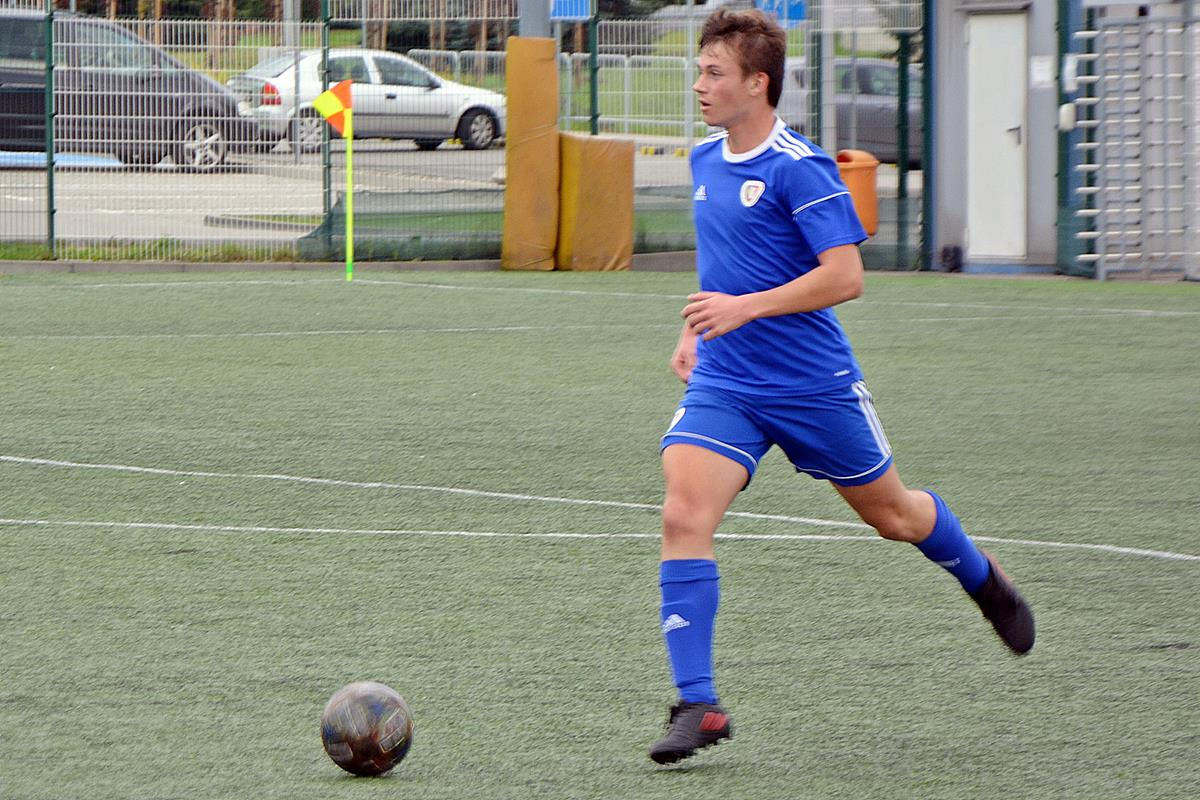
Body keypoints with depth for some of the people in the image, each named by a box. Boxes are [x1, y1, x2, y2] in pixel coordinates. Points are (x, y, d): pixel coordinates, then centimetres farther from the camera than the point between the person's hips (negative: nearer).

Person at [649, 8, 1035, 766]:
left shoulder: (800, 169, -17)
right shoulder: (706, 162, 7)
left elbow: (845, 276, -22)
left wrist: (744, 308, -27)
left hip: (814, 384, -5)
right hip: (723, 385, 5)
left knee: (893, 515, 14)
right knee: (683, 516, -17)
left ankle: (984, 579, 48)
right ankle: (697, 704, -15)